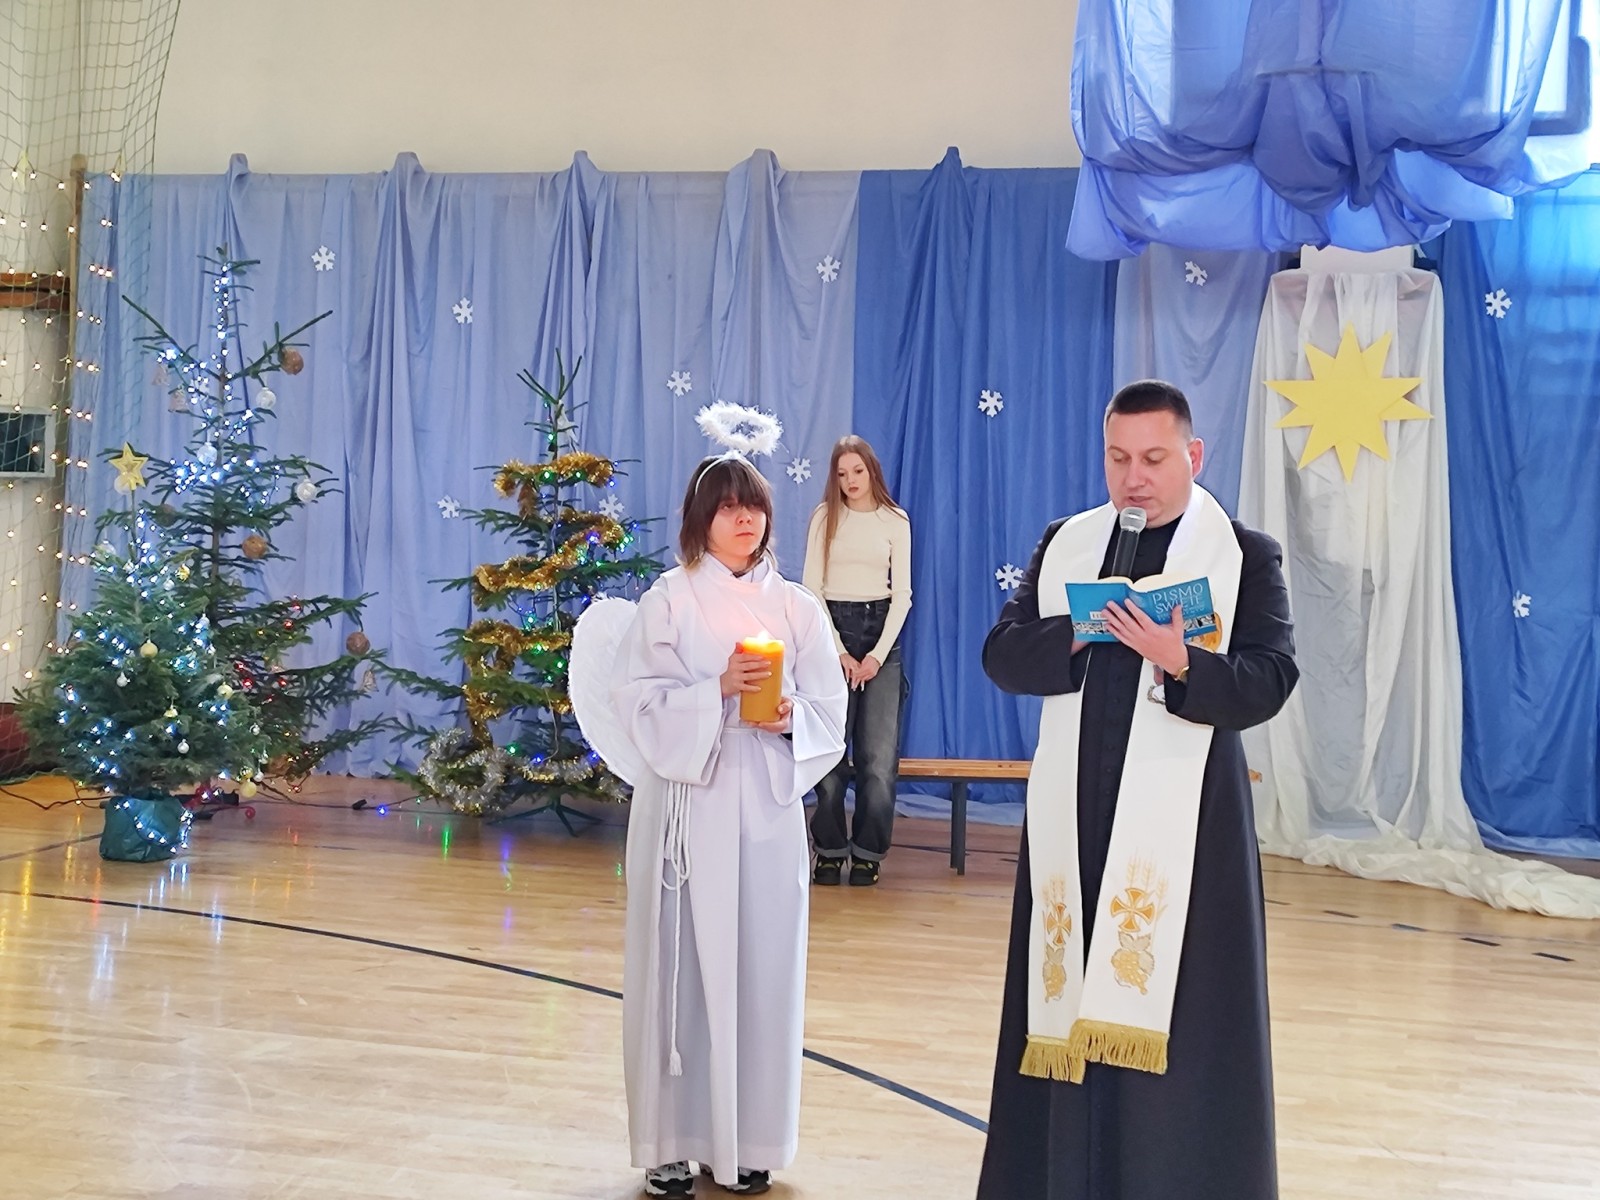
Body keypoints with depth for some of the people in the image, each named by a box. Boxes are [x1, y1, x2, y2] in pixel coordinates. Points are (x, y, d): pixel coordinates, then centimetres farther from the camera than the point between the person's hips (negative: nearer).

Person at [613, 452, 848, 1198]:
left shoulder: (797, 607, 7)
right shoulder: (668, 599, 0)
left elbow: (831, 715, 7)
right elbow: (637, 701, -6)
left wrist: (791, 718, -14)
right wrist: (717, 690, -18)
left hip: (767, 806, 2)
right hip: (684, 806, -2)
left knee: (761, 968, 5)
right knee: (679, 966, 0)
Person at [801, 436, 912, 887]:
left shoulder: (895, 520, 6)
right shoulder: (824, 517, 4)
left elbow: (902, 593, 4)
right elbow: (811, 588, 1)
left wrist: (878, 654, -6)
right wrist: (839, 651, -6)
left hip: (880, 628, 1)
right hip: (831, 627, 0)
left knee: (879, 755, -4)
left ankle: (868, 853, 5)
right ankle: (830, 850, 8)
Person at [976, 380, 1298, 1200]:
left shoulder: (1247, 555, 0)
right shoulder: (1064, 543, 10)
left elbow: (1268, 681, -9)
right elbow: (1002, 653, 2)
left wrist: (1179, 663, -25)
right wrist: (1080, 631, -15)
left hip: (1181, 820, -3)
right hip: (1072, 814, 3)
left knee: (1175, 1019, 0)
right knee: (1067, 1004, 9)